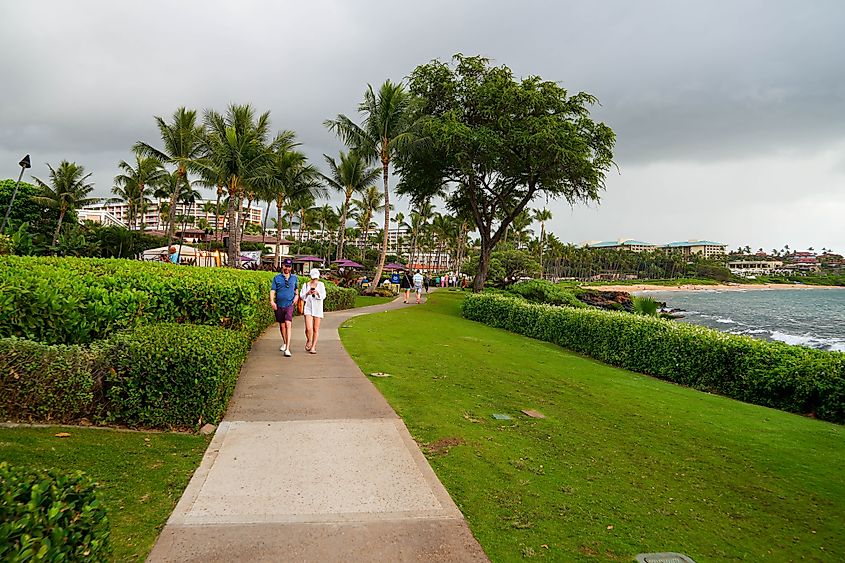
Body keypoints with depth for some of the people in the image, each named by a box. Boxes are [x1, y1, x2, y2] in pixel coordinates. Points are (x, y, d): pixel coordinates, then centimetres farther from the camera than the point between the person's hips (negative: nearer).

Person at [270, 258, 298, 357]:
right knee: (282, 325, 13)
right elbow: (272, 290, 1)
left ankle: (287, 349, -21)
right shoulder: (277, 278, 5)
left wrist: (297, 295, 7)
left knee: (288, 325, -16)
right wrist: (272, 301, -13)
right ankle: (284, 343, 36)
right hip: (279, 305, 1)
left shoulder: (294, 278, 10)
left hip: (289, 305, -1)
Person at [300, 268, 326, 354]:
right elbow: (301, 296, 5)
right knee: (308, 328, -13)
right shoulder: (306, 285, 8)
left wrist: (317, 293, -25)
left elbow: (323, 296, -5)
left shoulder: (321, 285, 5)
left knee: (316, 329, 2)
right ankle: (309, 341, 15)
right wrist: (307, 293, -14)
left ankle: (313, 347, 10)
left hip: (318, 308, 0)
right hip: (308, 308, 0)